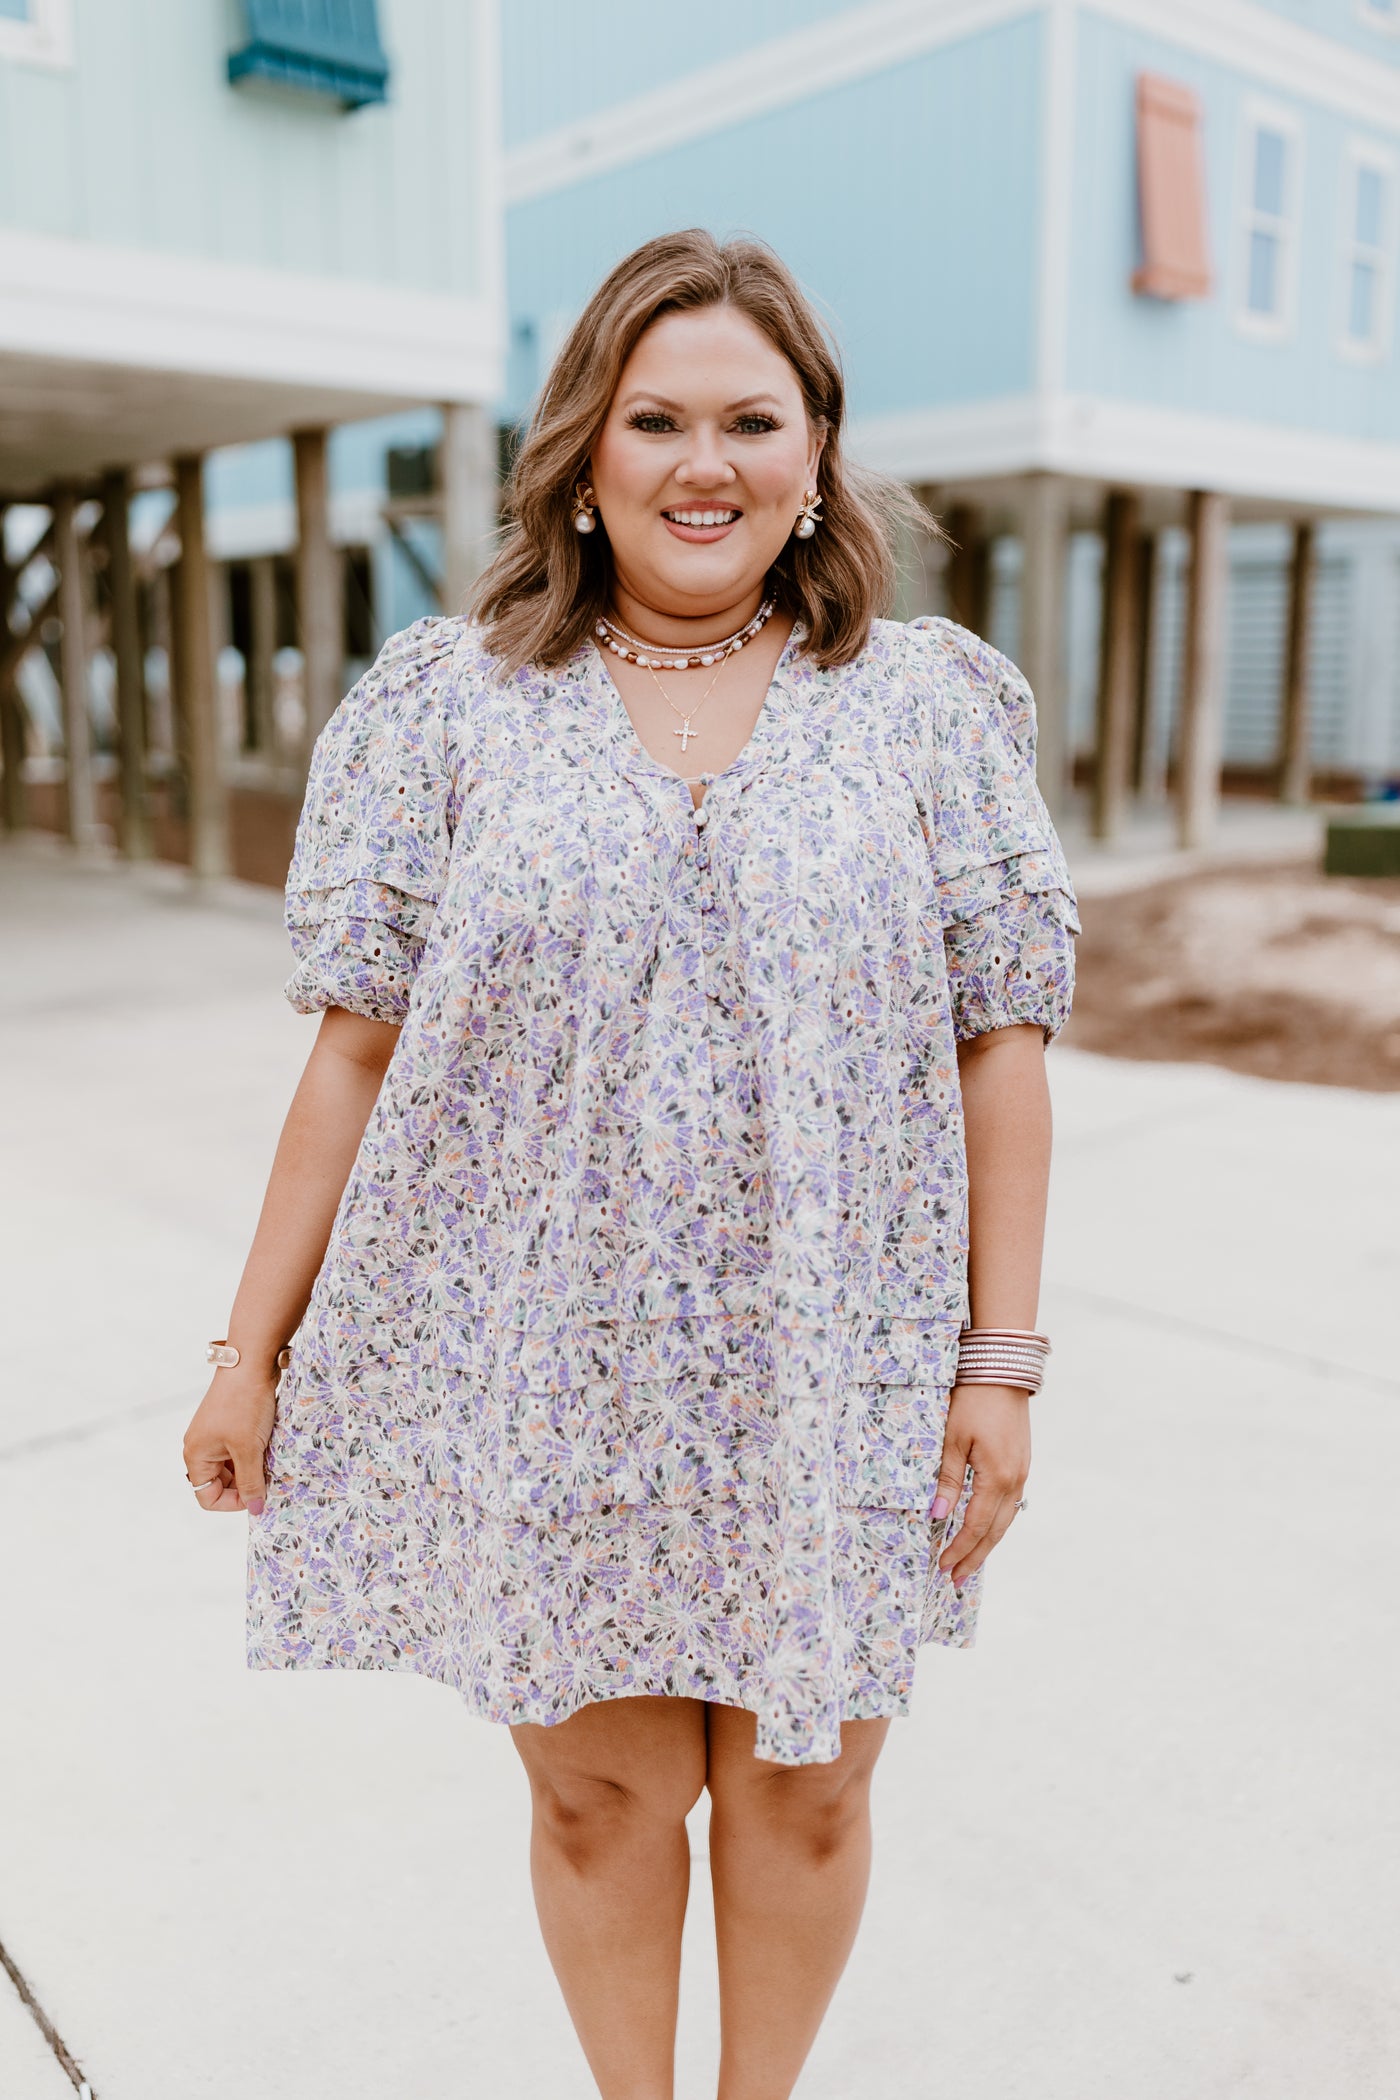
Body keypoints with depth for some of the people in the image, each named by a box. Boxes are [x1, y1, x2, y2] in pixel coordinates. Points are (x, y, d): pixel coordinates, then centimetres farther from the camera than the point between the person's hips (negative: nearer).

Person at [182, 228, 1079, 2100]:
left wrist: (1002, 1363, -2)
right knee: (602, 1794, 12)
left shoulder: (933, 704, 2)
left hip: (834, 1378, 1)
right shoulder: (451, 706, 1)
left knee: (802, 1794, 14)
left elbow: (1002, 1044, 1)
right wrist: (252, 1348, 2)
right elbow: (357, 1044, 1)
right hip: (541, 1370, 0)